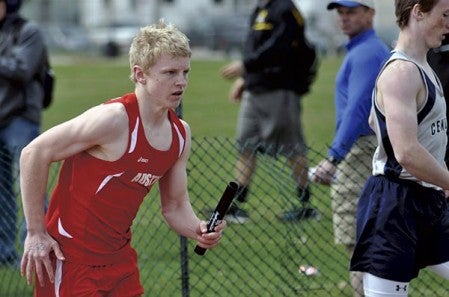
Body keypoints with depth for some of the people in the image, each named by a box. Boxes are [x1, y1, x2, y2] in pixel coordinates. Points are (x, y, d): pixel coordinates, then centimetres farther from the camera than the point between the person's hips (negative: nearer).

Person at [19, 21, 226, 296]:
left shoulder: (180, 134, 3)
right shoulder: (114, 119, -20)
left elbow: (175, 206, 14)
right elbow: (34, 154, -17)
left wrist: (198, 230, -9)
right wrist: (36, 233, -17)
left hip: (120, 258, 7)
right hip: (69, 260, -7)